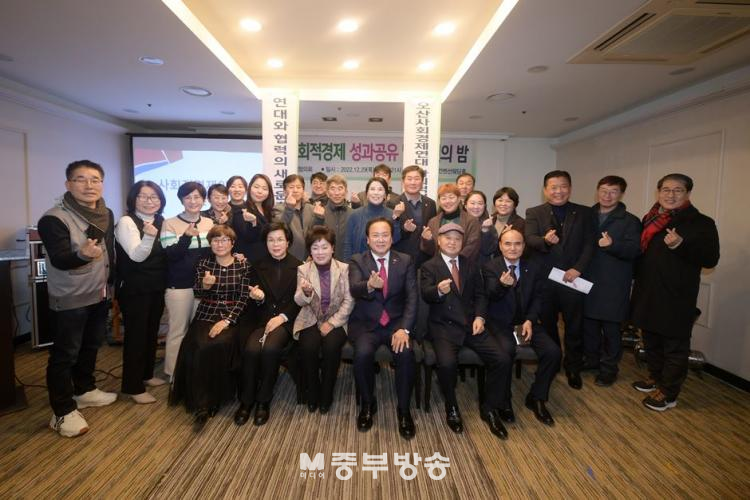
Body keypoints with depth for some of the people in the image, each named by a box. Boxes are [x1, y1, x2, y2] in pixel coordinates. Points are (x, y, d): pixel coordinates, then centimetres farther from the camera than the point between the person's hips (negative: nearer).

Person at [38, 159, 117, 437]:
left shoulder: (106, 214, 3)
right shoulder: (53, 218, -19)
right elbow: (58, 259, -29)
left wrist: (110, 282, 18)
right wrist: (82, 255, -49)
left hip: (99, 295, 7)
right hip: (69, 299, -7)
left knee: (91, 345, 19)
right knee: (65, 354, 3)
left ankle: (85, 390, 37)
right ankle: (63, 412, 15)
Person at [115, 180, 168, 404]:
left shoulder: (162, 222, 7)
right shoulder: (126, 222, -13)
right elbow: (137, 256, -24)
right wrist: (148, 236, -40)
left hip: (157, 287, 7)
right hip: (134, 289, -7)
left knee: (151, 331, 17)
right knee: (136, 334, -1)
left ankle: (146, 374, 33)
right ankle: (133, 387, 11)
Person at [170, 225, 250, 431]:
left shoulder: (243, 265, 2)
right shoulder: (204, 263, 10)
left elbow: (244, 298, -3)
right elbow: (197, 294, 3)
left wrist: (227, 320, -16)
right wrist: (205, 285, -21)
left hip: (231, 317, -2)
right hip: (206, 315, 2)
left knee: (217, 346, -29)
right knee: (198, 347, -26)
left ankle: (205, 405, -10)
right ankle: (202, 405, -11)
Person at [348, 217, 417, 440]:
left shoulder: (405, 261, 4)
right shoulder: (357, 261, 2)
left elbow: (412, 298, -4)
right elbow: (354, 289, -17)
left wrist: (404, 329, -18)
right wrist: (369, 285, -42)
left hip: (396, 322, 1)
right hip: (365, 323, 0)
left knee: (406, 353, -27)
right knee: (363, 353, -29)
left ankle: (403, 409, -2)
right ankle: (367, 404, 1)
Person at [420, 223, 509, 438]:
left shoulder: (471, 266, 16)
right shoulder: (429, 267, 2)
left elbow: (480, 294, 13)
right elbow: (426, 294, -13)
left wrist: (479, 317, -5)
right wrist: (439, 290, -37)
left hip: (472, 324, 4)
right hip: (444, 326, -4)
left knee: (502, 360, -14)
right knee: (447, 363, -30)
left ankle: (489, 408, 11)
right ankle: (451, 408, 2)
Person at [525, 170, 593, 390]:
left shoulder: (584, 213, 5)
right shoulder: (534, 213, 2)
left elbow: (589, 244, -1)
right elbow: (530, 238, -14)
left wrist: (578, 268, -14)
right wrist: (545, 240, -36)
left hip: (572, 278, 1)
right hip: (544, 279, 0)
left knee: (574, 326, 9)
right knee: (547, 324, 13)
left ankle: (573, 367, 27)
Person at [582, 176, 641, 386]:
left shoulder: (630, 221, -2)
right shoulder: (588, 216, 9)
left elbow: (634, 250, -12)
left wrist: (613, 245, -30)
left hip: (614, 284, -3)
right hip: (587, 280, 4)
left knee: (611, 327, 4)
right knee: (588, 323, 12)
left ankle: (609, 368, 19)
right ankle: (591, 359, 31)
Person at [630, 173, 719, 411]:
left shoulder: (701, 223, -8)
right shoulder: (650, 220, 9)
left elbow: (710, 259, -14)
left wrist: (681, 245, -29)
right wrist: (637, 280, 8)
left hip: (676, 298, -6)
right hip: (647, 294, 6)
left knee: (675, 347, 5)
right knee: (651, 341, 20)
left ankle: (668, 393, 17)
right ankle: (655, 377, 38)